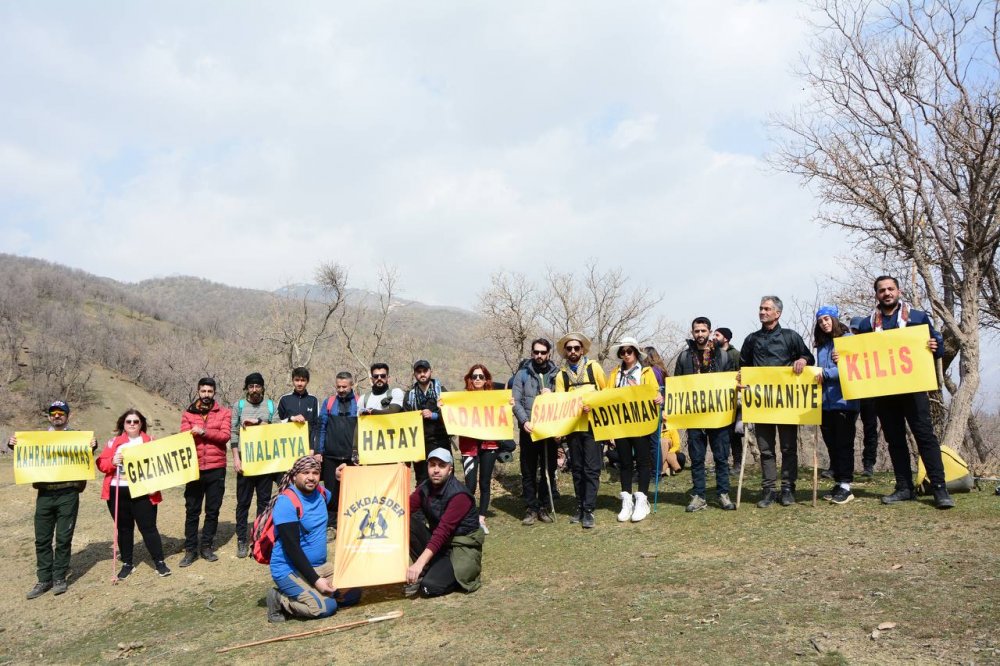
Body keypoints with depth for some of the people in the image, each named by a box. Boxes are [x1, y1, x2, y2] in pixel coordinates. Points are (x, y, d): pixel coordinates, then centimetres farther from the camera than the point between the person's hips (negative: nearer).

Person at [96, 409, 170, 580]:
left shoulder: (149, 441, 5)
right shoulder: (114, 442, 8)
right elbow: (101, 463, 5)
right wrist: (112, 462, -16)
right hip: (118, 491, 2)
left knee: (148, 527, -1)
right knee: (124, 528, 12)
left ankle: (159, 562, 8)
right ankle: (127, 563, 24)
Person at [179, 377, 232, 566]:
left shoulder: (223, 413, 4)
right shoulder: (188, 413, 7)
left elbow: (225, 436, -9)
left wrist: (203, 432, -18)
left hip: (216, 469, 0)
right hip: (194, 468, 0)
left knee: (213, 510, 7)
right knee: (192, 511, 5)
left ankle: (206, 547, 19)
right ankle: (190, 549, 14)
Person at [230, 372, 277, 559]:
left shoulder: (270, 405, 6)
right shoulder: (239, 405, 4)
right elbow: (233, 433, 0)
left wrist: (257, 422, -13)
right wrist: (236, 458, -7)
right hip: (245, 459, -1)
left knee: (264, 500, 7)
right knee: (243, 501, 5)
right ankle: (242, 539, 14)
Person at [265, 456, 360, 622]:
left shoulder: (320, 492, 3)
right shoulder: (287, 501, -19)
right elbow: (292, 548, -22)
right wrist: (315, 580, -23)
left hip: (319, 565, 8)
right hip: (290, 570, -8)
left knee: (353, 594, 0)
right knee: (326, 607, -22)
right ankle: (282, 600, -1)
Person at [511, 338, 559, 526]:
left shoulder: (556, 374, 7)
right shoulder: (522, 374, 4)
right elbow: (516, 401, -3)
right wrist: (525, 421, -18)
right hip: (528, 429, -1)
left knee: (548, 470, 7)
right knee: (528, 472, 3)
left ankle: (544, 507, 18)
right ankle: (531, 509, 12)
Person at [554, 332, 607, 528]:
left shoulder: (594, 367, 3)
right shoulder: (561, 375, 6)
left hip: (593, 424, -3)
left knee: (591, 468, -5)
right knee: (577, 468, 9)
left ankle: (589, 510, -3)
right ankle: (580, 507, 19)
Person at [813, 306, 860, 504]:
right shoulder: (821, 345, 16)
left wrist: (825, 373, -19)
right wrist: (814, 374, 2)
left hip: (844, 401, -6)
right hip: (826, 402, 6)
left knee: (844, 444, -2)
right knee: (831, 445, 10)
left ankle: (846, 486, 4)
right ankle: (838, 483, 19)